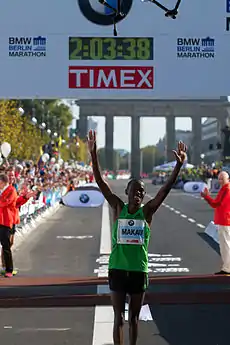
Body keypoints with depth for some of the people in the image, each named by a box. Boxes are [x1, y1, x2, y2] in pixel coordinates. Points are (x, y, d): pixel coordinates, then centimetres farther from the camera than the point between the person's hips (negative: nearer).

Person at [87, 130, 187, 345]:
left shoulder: (147, 211, -1)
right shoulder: (118, 208, -2)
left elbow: (166, 188, -11)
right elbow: (100, 182, -10)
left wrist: (178, 165, -23)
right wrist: (93, 154, -21)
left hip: (139, 270, 1)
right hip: (117, 269, -1)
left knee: (134, 318, 13)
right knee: (119, 318, 4)